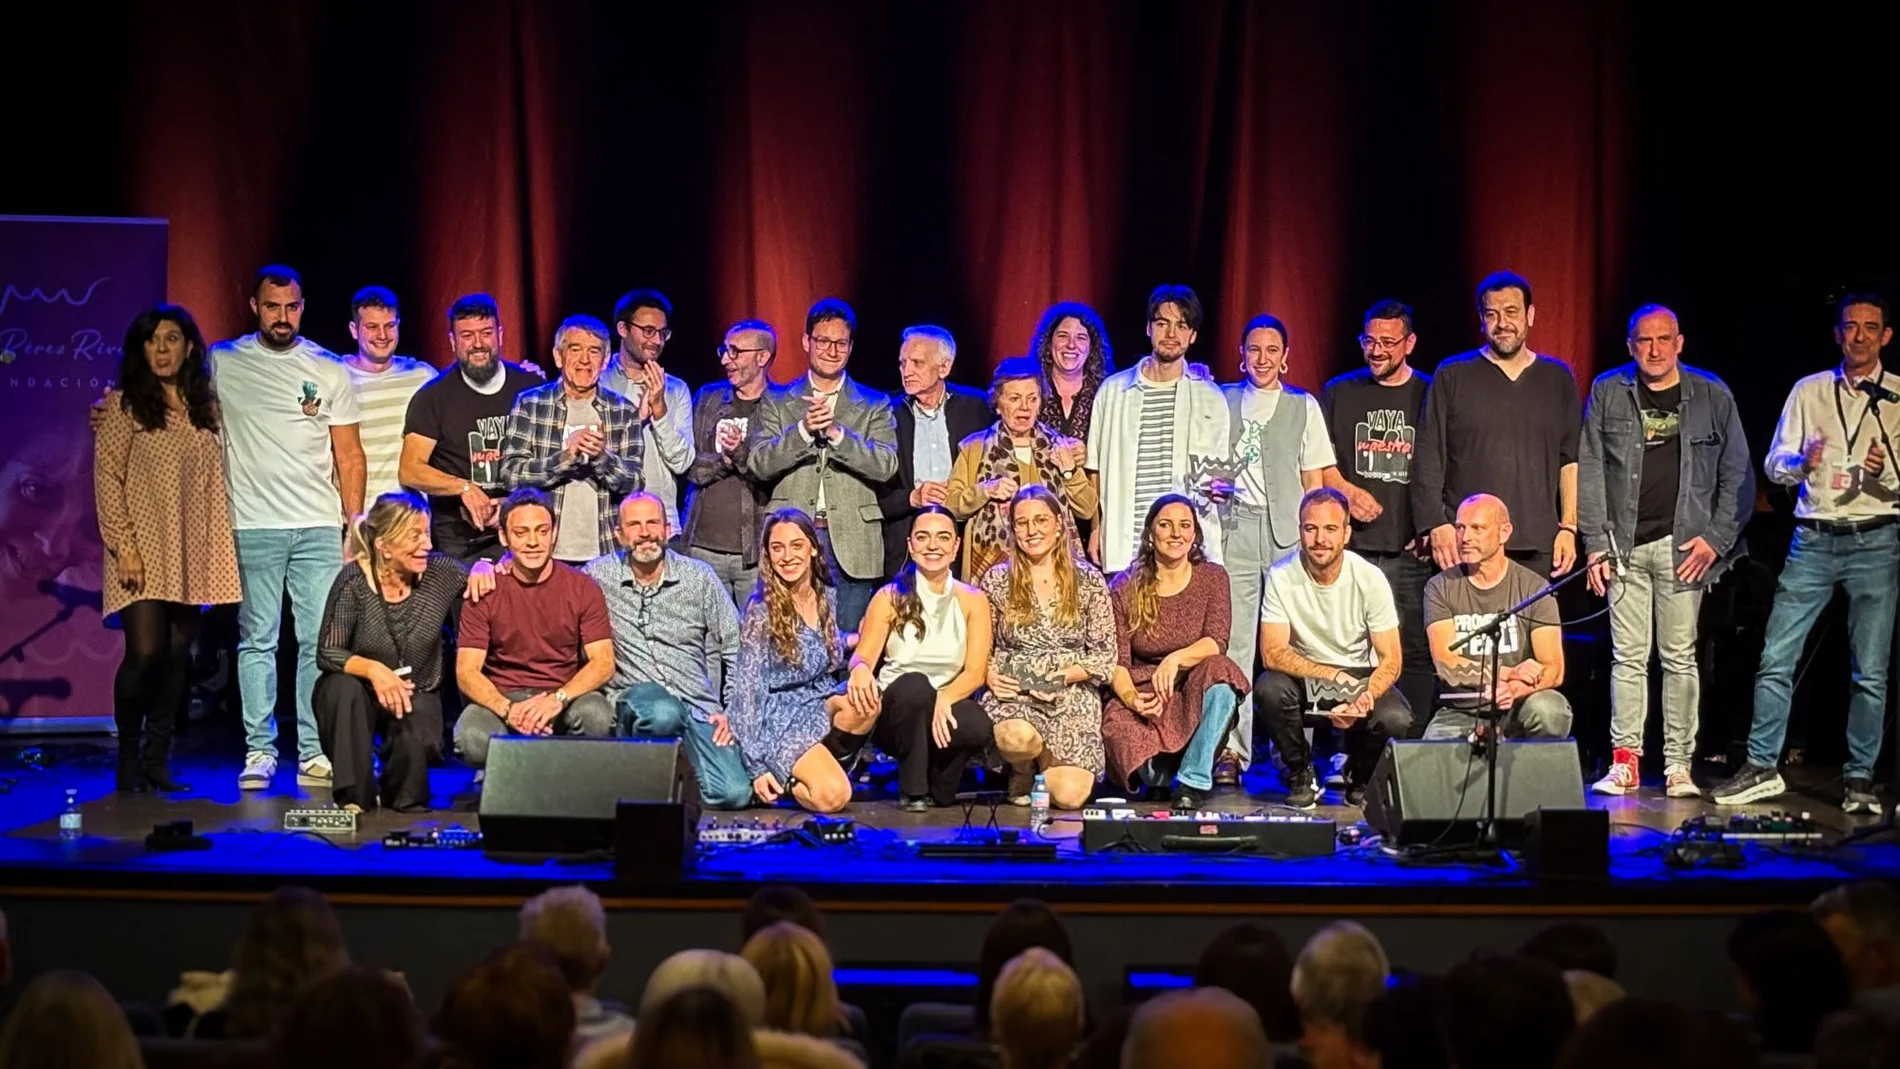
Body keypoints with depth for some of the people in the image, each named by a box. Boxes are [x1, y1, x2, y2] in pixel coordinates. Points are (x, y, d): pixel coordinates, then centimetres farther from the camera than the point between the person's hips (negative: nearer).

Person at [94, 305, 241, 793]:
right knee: (146, 652, -14)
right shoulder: (123, 405, -1)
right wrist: (124, 547, -13)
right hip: (143, 550, -4)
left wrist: (219, 551, 6)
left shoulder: (206, 408, 12)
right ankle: (128, 758, 3)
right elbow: (107, 479, -5)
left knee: (177, 657, 2)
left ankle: (156, 762, 9)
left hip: (190, 552, 4)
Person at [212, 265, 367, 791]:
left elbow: (349, 456, 10)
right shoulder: (223, 363, 5)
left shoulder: (329, 371, 9)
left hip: (320, 529, 1)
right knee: (257, 640, 1)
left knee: (321, 642, -1)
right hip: (253, 526, -1)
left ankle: (314, 754, 3)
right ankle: (259, 751, 6)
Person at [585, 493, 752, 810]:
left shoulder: (699, 578, 9)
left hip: (698, 704, 2)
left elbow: (735, 650, 11)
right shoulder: (599, 575, 7)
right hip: (632, 699, -2)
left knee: (734, 794, -23)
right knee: (661, 710, -42)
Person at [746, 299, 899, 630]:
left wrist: (836, 432, -19)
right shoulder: (777, 401, 11)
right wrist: (803, 429, -17)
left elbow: (886, 465, -6)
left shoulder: (874, 406, 9)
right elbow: (758, 463, -2)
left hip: (850, 545, 0)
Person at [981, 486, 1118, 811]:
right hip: (1012, 694, 0)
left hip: (1072, 697, 0)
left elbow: (1105, 656, 3)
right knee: (1017, 736, -39)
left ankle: (1045, 763, 18)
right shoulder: (996, 581, 6)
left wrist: (1063, 676, -13)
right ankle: (1023, 771, 1)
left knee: (1069, 795, -21)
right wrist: (990, 675, -11)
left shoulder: (1089, 582, 4)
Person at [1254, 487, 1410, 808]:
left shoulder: (1370, 579, -13)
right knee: (1268, 688, -33)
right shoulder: (1281, 577, -14)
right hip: (1304, 677, 0)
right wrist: (1331, 675, -33)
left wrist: (1366, 697, -32)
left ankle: (1360, 777, 6)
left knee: (1396, 720, -30)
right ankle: (1301, 774, -5)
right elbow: (1272, 653, -20)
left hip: (1362, 677, 0)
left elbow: (1391, 659, -12)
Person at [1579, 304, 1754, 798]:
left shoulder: (1712, 396, 5)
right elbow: (1589, 471, 5)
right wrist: (1596, 543, -2)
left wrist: (1717, 538, -3)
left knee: (1680, 657, 1)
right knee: (1628, 657, 1)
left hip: (1684, 545, -1)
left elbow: (1737, 475, 7)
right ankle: (1624, 761, 5)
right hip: (1625, 546, 1)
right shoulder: (1608, 392, 7)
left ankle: (1678, 765, 5)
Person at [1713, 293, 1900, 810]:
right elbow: (1774, 464, 7)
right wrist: (1802, 462, -15)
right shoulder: (1809, 391, 10)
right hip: (1814, 538, 2)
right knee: (1775, 658, -2)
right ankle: (1762, 767, 7)